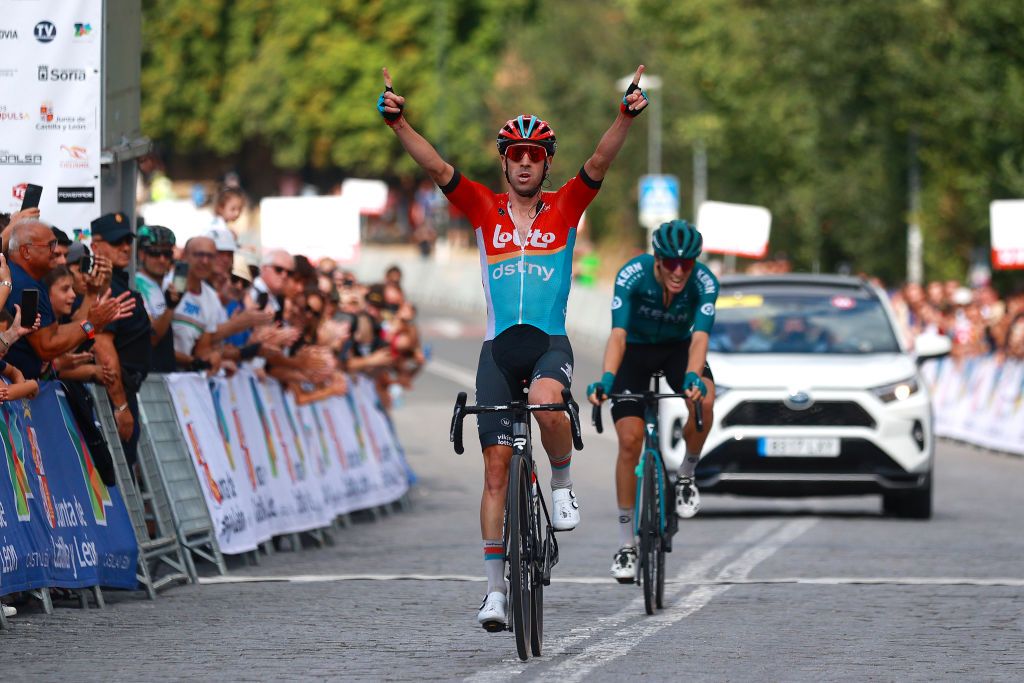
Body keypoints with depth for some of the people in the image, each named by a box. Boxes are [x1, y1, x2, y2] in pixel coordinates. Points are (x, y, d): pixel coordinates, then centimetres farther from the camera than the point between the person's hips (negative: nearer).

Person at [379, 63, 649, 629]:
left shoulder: (565, 209, 4)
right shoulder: (484, 209, 6)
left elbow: (599, 164, -10)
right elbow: (437, 168, -6)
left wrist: (625, 118, -27)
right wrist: (397, 123, -21)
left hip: (551, 342, -2)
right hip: (499, 347, 2)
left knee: (546, 403, -36)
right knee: (496, 468, -2)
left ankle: (563, 485, -5)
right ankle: (496, 590, 4)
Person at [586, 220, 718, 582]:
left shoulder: (704, 282, -28)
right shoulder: (632, 275, -31)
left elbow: (700, 337, -38)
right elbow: (618, 334, -39)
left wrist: (692, 376, -58)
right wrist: (606, 379, -56)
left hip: (678, 347, 1)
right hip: (636, 350, -1)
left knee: (703, 400, -33)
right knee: (630, 440, -13)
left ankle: (686, 475, -4)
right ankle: (626, 544, -2)